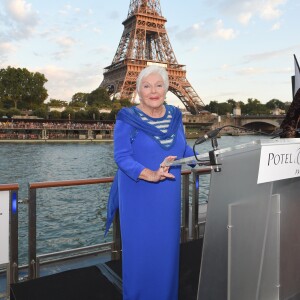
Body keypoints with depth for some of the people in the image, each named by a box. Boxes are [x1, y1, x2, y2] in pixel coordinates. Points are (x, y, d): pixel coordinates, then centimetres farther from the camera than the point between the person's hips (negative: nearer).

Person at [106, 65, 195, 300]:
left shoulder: (175, 115, 6)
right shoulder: (127, 119, -9)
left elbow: (184, 150, 13)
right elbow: (121, 157, -16)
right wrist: (152, 175, -29)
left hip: (169, 198, 5)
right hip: (139, 198, -4)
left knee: (167, 248, 13)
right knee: (140, 251, 5)